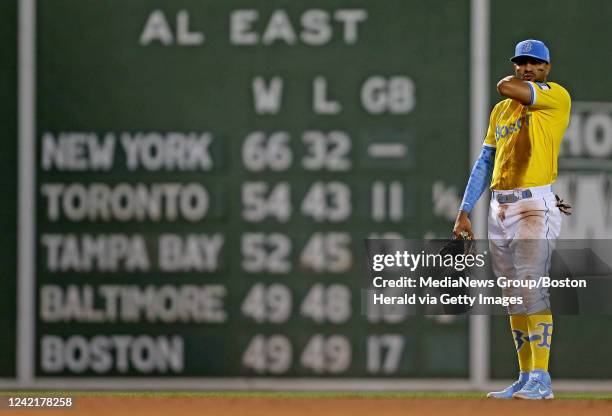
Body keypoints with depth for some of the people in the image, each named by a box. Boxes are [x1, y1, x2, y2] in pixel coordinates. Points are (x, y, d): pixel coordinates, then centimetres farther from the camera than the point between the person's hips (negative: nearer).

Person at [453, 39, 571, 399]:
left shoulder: (556, 96, -3)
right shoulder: (501, 110, 19)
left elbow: (506, 87, -16)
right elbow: (485, 163, 19)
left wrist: (523, 84, 8)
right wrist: (465, 210, 12)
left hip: (536, 205, -7)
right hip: (499, 207, 7)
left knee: (532, 289, -16)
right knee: (514, 297, 8)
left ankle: (541, 379, -18)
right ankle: (525, 378, 13)